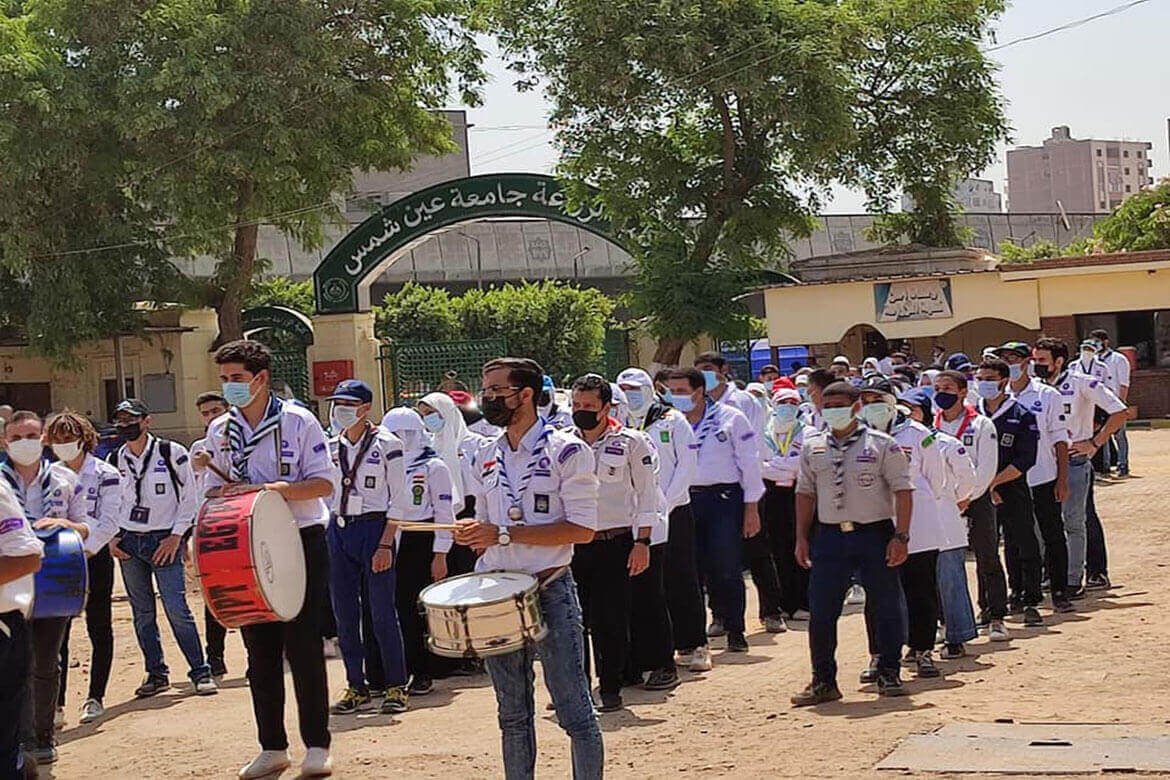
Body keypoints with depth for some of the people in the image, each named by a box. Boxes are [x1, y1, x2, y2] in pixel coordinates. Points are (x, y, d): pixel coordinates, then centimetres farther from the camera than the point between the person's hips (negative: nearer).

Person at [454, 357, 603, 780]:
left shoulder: (567, 451, -8)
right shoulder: (489, 456, 12)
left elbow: (582, 529, -15)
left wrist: (504, 534, -19)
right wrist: (473, 533, -1)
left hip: (550, 590, -6)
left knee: (574, 710, -3)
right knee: (513, 714, 13)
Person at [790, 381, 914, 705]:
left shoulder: (882, 445, -3)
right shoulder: (812, 447, 9)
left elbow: (903, 490, -4)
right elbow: (805, 493, 14)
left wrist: (900, 536, -11)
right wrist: (802, 537, 8)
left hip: (874, 533, -3)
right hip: (829, 536, 3)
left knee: (886, 608, 4)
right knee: (820, 611, 0)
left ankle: (889, 674, 18)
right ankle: (823, 681, 10)